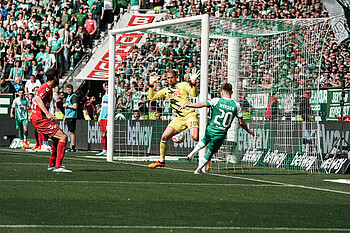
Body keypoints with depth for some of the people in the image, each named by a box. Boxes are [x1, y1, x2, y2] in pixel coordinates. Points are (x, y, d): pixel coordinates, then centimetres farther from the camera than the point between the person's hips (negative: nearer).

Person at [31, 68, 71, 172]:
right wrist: (47, 113, -38)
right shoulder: (46, 88, -13)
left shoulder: (49, 88, 19)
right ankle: (58, 166, -20)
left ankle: (52, 165, 32)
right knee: (63, 137, -16)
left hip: (39, 119, 11)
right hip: (40, 119, -11)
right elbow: (37, 99, -29)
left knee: (57, 139, 24)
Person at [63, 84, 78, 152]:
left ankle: (73, 147, -10)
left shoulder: (74, 96, -9)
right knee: (70, 132, 9)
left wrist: (66, 105, -10)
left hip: (72, 116, -10)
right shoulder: (68, 97, 21)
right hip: (68, 116, 10)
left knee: (71, 132, -10)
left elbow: (75, 106, -19)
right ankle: (72, 147, 11)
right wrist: (65, 116, 24)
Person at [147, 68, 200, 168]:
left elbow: (194, 94, -11)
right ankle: (161, 161, 14)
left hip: (190, 115, -5)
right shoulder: (166, 91, 17)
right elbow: (151, 97, 15)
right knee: (164, 137, -2)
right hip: (178, 119, 5)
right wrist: (151, 84, 5)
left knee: (195, 137, -25)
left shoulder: (183, 85, 3)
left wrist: (193, 82, -27)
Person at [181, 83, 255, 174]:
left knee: (205, 140, 35)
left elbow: (202, 104, -12)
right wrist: (248, 131, 19)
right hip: (221, 134, 0)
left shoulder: (217, 101, -7)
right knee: (210, 152, 18)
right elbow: (241, 122, 3)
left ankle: (193, 152, 23)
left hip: (210, 130, 0)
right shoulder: (236, 105, -2)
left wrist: (187, 105, -6)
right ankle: (199, 169, 21)